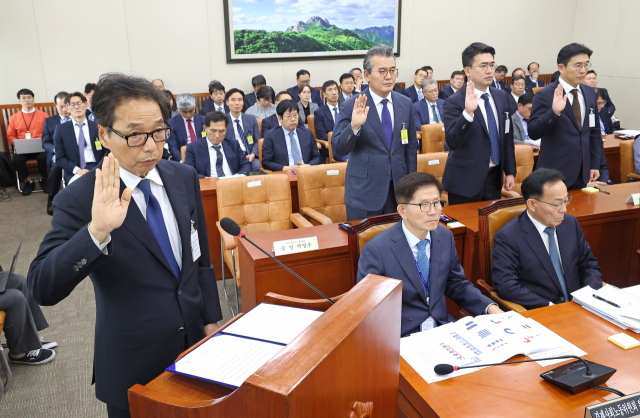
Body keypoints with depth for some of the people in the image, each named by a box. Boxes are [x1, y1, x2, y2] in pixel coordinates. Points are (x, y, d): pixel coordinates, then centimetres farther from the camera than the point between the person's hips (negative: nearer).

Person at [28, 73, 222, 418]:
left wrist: (211, 321, 7)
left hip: (196, 343, 4)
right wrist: (97, 231, -38)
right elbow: (42, 289, -24)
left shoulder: (185, 178, -3)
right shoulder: (78, 200, -16)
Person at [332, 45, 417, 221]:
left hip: (399, 190, 4)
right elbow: (338, 149, -13)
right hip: (364, 193, -4)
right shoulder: (351, 107, -10)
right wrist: (354, 126, -30)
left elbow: (411, 147, 10)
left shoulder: (406, 103, 4)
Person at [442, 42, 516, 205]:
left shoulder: (501, 97, 7)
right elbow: (452, 142, -22)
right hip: (465, 181, -5)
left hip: (494, 179, 5)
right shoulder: (454, 102, -12)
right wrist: (468, 112, -34)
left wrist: (510, 171, 12)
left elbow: (507, 137, 12)